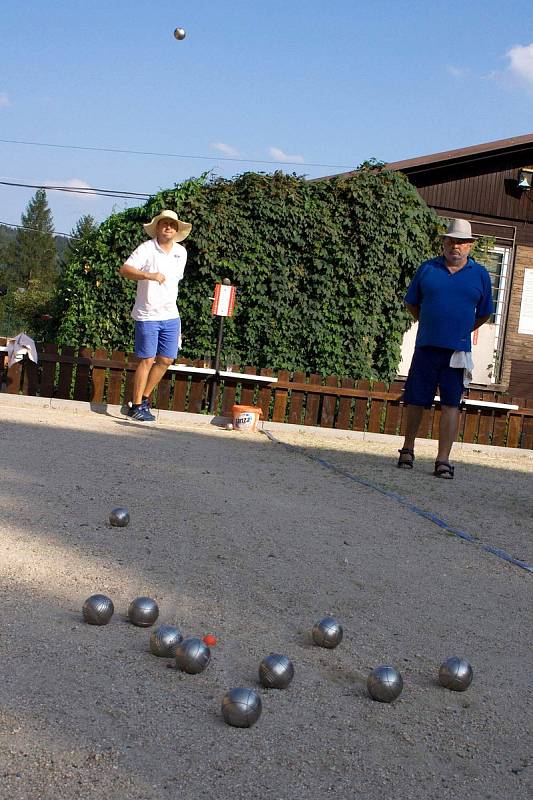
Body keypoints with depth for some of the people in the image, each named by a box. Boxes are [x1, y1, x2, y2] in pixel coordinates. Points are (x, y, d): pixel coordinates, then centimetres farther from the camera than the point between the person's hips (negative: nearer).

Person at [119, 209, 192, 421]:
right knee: (147, 360, -3)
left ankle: (144, 398, 24)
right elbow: (124, 269, -20)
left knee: (166, 360, 7)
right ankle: (136, 406, 8)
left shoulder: (181, 252, 10)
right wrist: (149, 275, -34)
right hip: (148, 315, -6)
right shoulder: (147, 248, -8)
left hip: (171, 316, 6)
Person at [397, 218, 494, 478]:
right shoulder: (427, 269, 6)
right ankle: (407, 450, 22)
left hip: (457, 350, 0)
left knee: (451, 404, -4)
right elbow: (412, 303, 17)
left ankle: (443, 460, -1)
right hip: (426, 347, 1)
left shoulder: (480, 274, 7)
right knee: (415, 401, 5)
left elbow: (484, 313, 16)